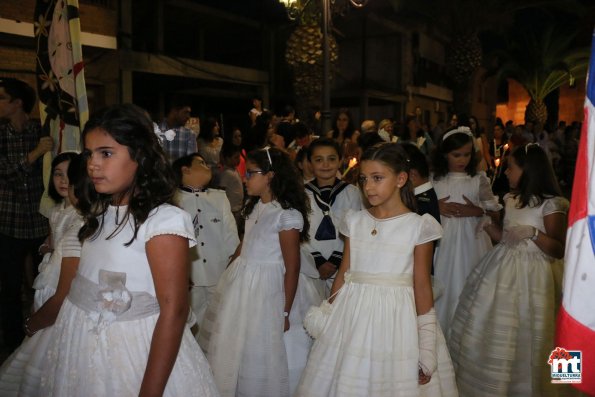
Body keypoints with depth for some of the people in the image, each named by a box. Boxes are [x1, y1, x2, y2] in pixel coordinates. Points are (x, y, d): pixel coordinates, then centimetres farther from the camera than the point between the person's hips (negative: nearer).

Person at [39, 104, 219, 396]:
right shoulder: (99, 214, 3)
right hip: (82, 347, 7)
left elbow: (173, 312, -22)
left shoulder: (164, 221, -20)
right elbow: (81, 285, 6)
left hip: (135, 349, -7)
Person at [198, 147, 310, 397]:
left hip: (264, 288, -8)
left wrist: (285, 312, -11)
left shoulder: (287, 215, -17)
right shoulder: (254, 207, 7)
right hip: (238, 283, 8)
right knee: (228, 344, 18)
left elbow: (292, 269, -14)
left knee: (256, 353, 6)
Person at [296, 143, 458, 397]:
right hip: (353, 316, 3)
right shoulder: (355, 222, 4)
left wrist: (427, 348, -5)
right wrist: (327, 318, 8)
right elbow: (343, 273, 8)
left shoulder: (418, 226, -6)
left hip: (396, 317, -3)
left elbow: (422, 286, -5)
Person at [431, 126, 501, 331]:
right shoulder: (434, 179, 3)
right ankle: (441, 329, 20)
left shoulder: (479, 179, 1)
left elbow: (494, 209, 2)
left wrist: (474, 211, -14)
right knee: (443, 284, 5)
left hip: (471, 239, 0)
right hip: (444, 239, 1)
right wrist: (436, 207, -11)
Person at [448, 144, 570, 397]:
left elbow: (559, 251, -14)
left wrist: (533, 232, -26)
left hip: (531, 275, -7)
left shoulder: (551, 204, -13)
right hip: (502, 270, 7)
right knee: (487, 332, 14)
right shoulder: (512, 199, 8)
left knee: (521, 341, 3)